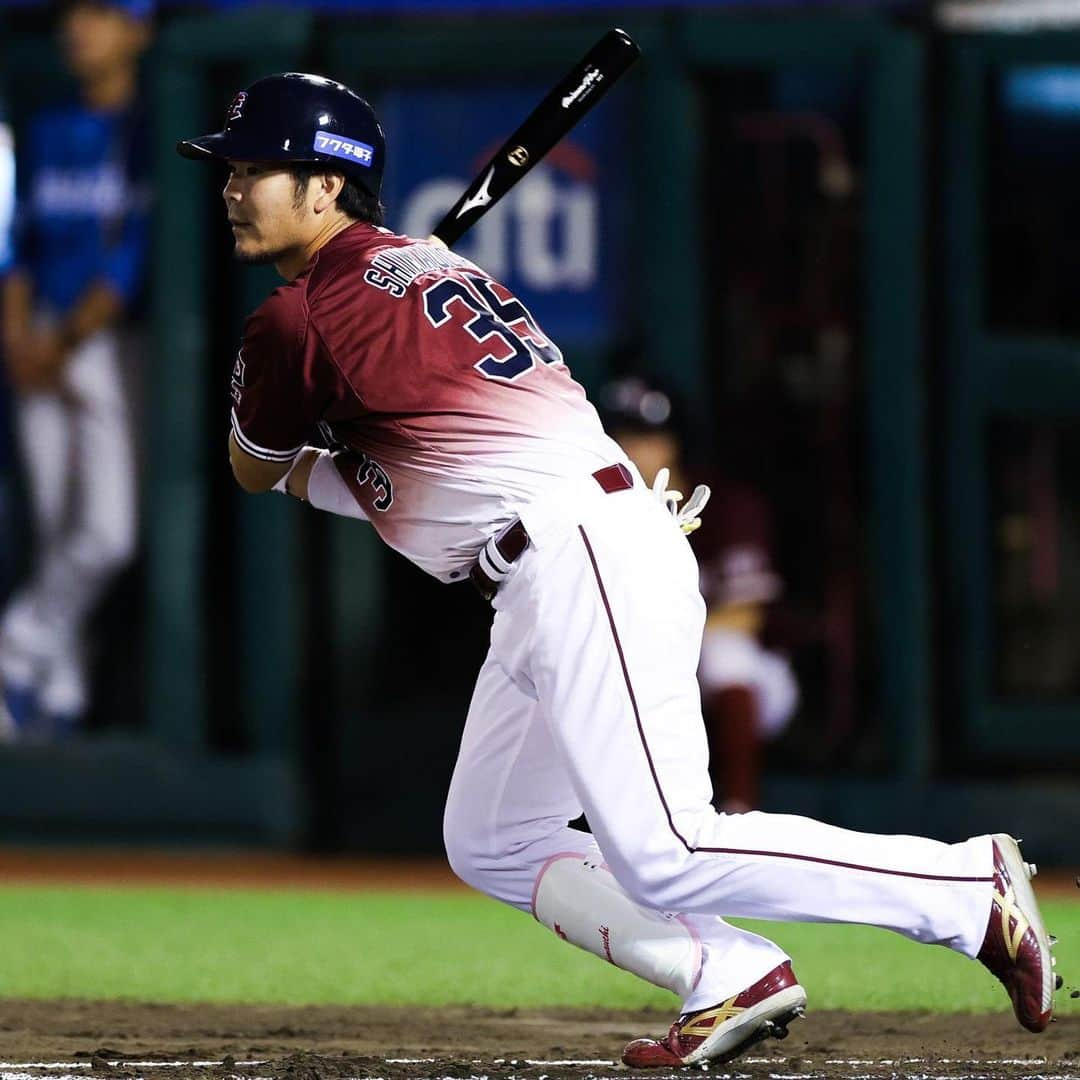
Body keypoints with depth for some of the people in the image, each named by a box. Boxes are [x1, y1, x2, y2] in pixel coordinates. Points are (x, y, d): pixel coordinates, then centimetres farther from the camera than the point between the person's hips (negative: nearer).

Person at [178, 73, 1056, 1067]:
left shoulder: (302, 317, -7)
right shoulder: (426, 269, 21)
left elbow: (254, 470, 11)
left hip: (584, 564, -10)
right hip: (546, 589, 10)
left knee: (663, 856, -17)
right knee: (490, 845, 16)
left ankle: (973, 886, -14)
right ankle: (729, 980, 5)